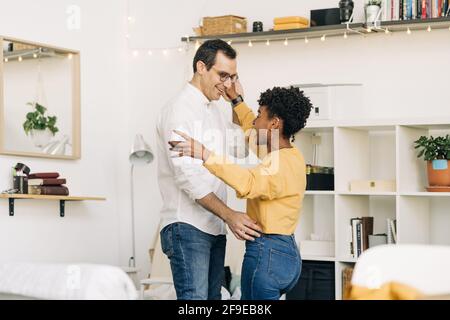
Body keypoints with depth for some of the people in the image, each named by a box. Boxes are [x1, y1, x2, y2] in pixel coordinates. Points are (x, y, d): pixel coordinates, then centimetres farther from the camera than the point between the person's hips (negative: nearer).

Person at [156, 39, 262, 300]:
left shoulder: (215, 111, 18)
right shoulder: (179, 109, -10)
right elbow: (187, 176, -19)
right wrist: (229, 215, -24)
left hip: (215, 228, 9)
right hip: (187, 227, -9)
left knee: (213, 296, 8)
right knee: (194, 298, -14)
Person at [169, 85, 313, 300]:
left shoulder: (281, 163, -18)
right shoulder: (290, 155, 12)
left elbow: (249, 183, -40)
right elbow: (254, 133, 31)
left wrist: (205, 155, -44)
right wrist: (235, 99, 32)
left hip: (267, 253, -10)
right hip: (287, 250, 10)